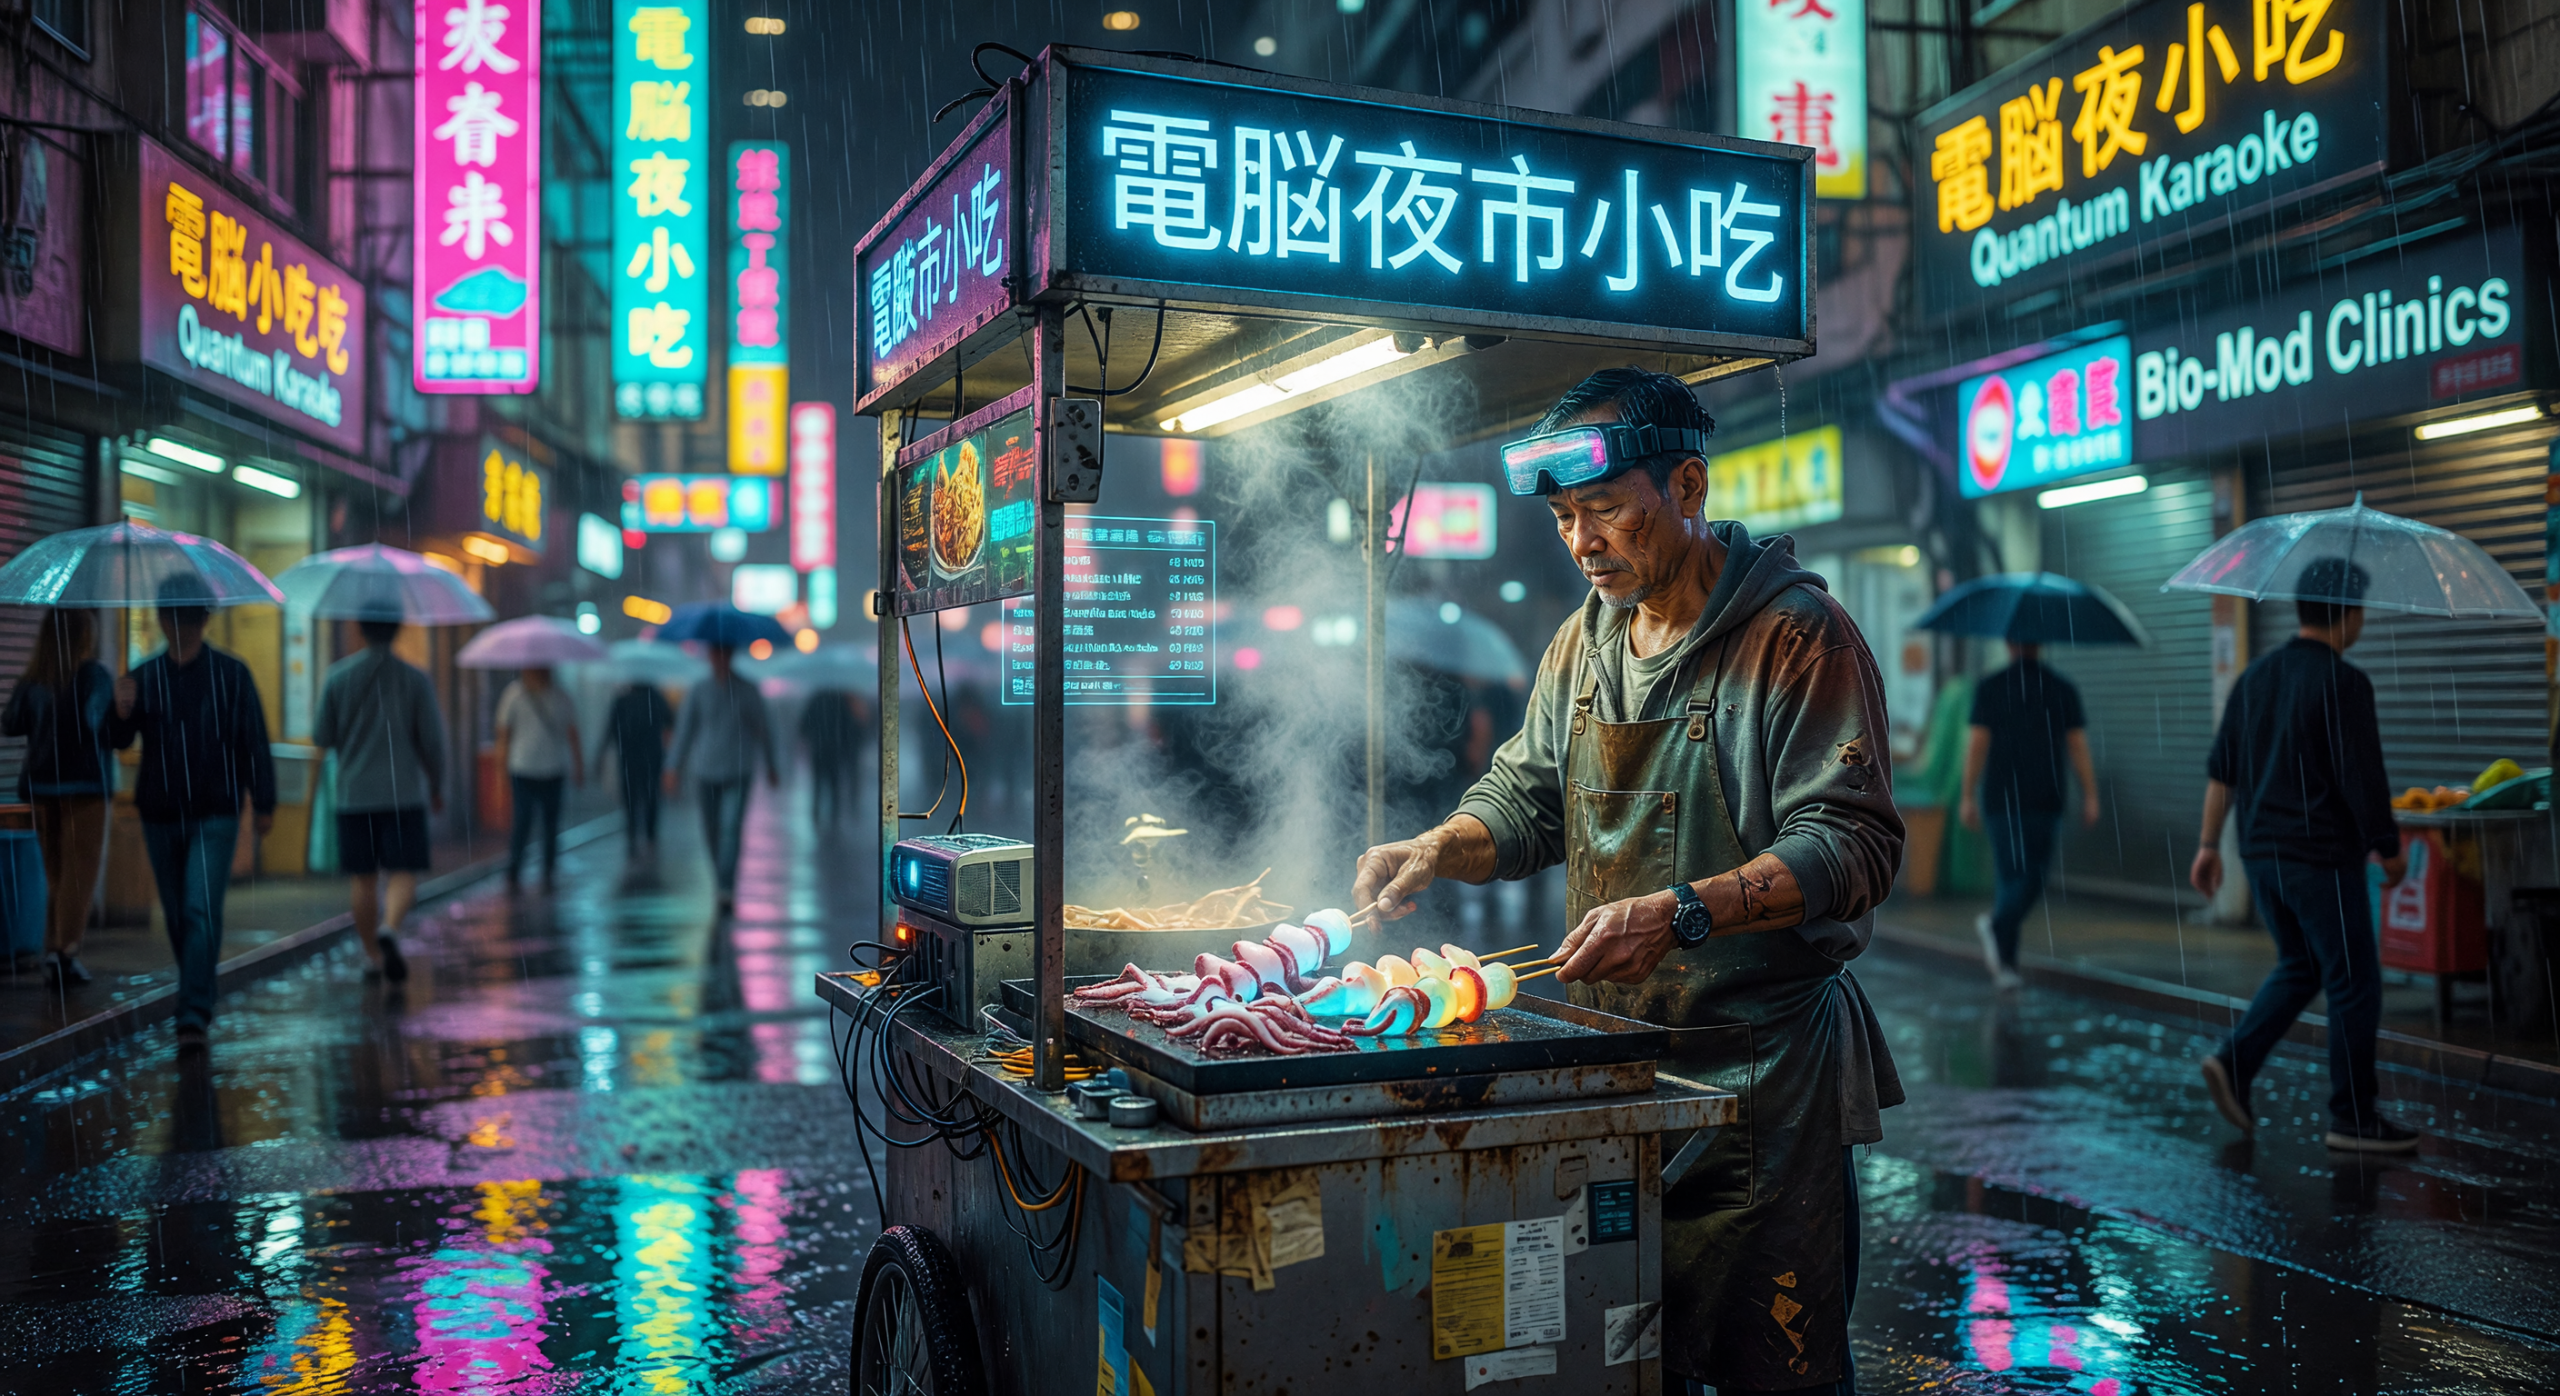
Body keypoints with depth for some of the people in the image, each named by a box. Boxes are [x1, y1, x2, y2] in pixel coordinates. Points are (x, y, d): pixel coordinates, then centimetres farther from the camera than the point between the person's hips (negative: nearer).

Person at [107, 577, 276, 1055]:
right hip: (160, 814, 3)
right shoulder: (143, 677, 4)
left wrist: (264, 802, 0)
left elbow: (255, 742, 1)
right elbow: (118, 741, -4)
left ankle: (194, 1015, -17)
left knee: (202, 911, -14)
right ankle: (199, 995, 28)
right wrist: (122, 714, -27)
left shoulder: (231, 674, -1)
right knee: (176, 914, 11)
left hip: (215, 814, -3)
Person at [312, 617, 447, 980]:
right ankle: (389, 927, -27)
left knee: (364, 878, 10)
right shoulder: (415, 678, -4)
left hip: (353, 794, 2)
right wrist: (436, 788, 11)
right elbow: (431, 741, -3)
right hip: (404, 793, -2)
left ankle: (372, 954, 17)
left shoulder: (338, 677, 0)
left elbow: (321, 739, 4)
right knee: (403, 873, -1)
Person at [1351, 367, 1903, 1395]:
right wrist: (1437, 850, -5)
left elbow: (1852, 846, -18)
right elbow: (1525, 795, 16)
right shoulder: (1583, 643, 10)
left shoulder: (1800, 637, -12)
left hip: (1761, 1063, -6)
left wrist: (1680, 915, -30)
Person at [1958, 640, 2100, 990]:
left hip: (2001, 799, 0)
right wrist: (2090, 797, 4)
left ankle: (2005, 963, 7)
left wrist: (1968, 797, 0)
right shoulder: (2062, 689, 3)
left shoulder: (1989, 687, -1)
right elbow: (2079, 745, 1)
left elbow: (1977, 743, -4)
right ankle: (1997, 928, -14)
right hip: (2046, 800, 0)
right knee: (2032, 877, 9)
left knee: (2010, 876, 8)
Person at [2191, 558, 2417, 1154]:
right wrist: (2390, 851, -2)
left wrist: (2209, 845, 15)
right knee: (2354, 983, 4)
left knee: (2299, 966, 20)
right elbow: (2364, 781, -15)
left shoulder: (2254, 676, 8)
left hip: (2261, 853, 7)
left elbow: (2221, 769, 10)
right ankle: (2353, 1118, 11)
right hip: (2321, 857, -7)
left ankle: (2234, 1061, 5)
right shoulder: (2344, 683, -14)